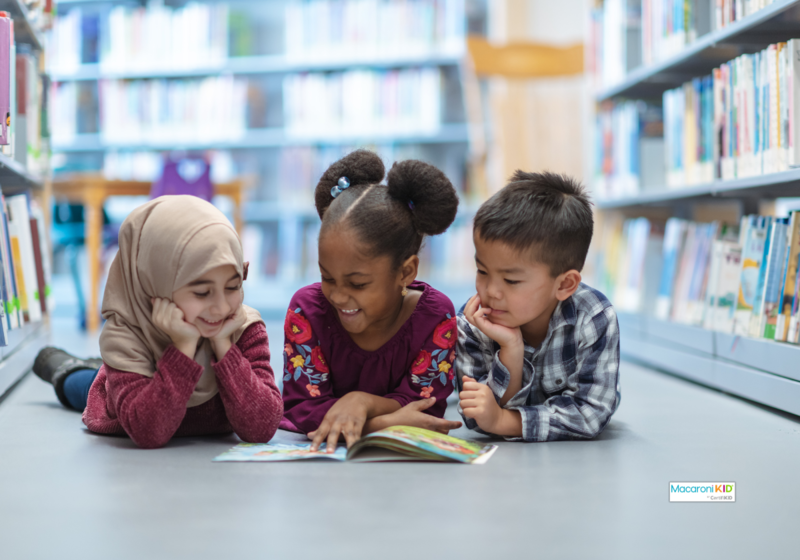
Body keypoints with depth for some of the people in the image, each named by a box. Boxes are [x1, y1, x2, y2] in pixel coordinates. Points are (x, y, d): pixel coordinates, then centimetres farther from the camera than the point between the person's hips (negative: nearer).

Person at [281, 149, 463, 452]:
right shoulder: (307, 308, -11)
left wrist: (363, 402, -30)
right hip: (317, 454, 0)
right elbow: (301, 408, -15)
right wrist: (387, 422, -27)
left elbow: (426, 412, -12)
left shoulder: (436, 316, -11)